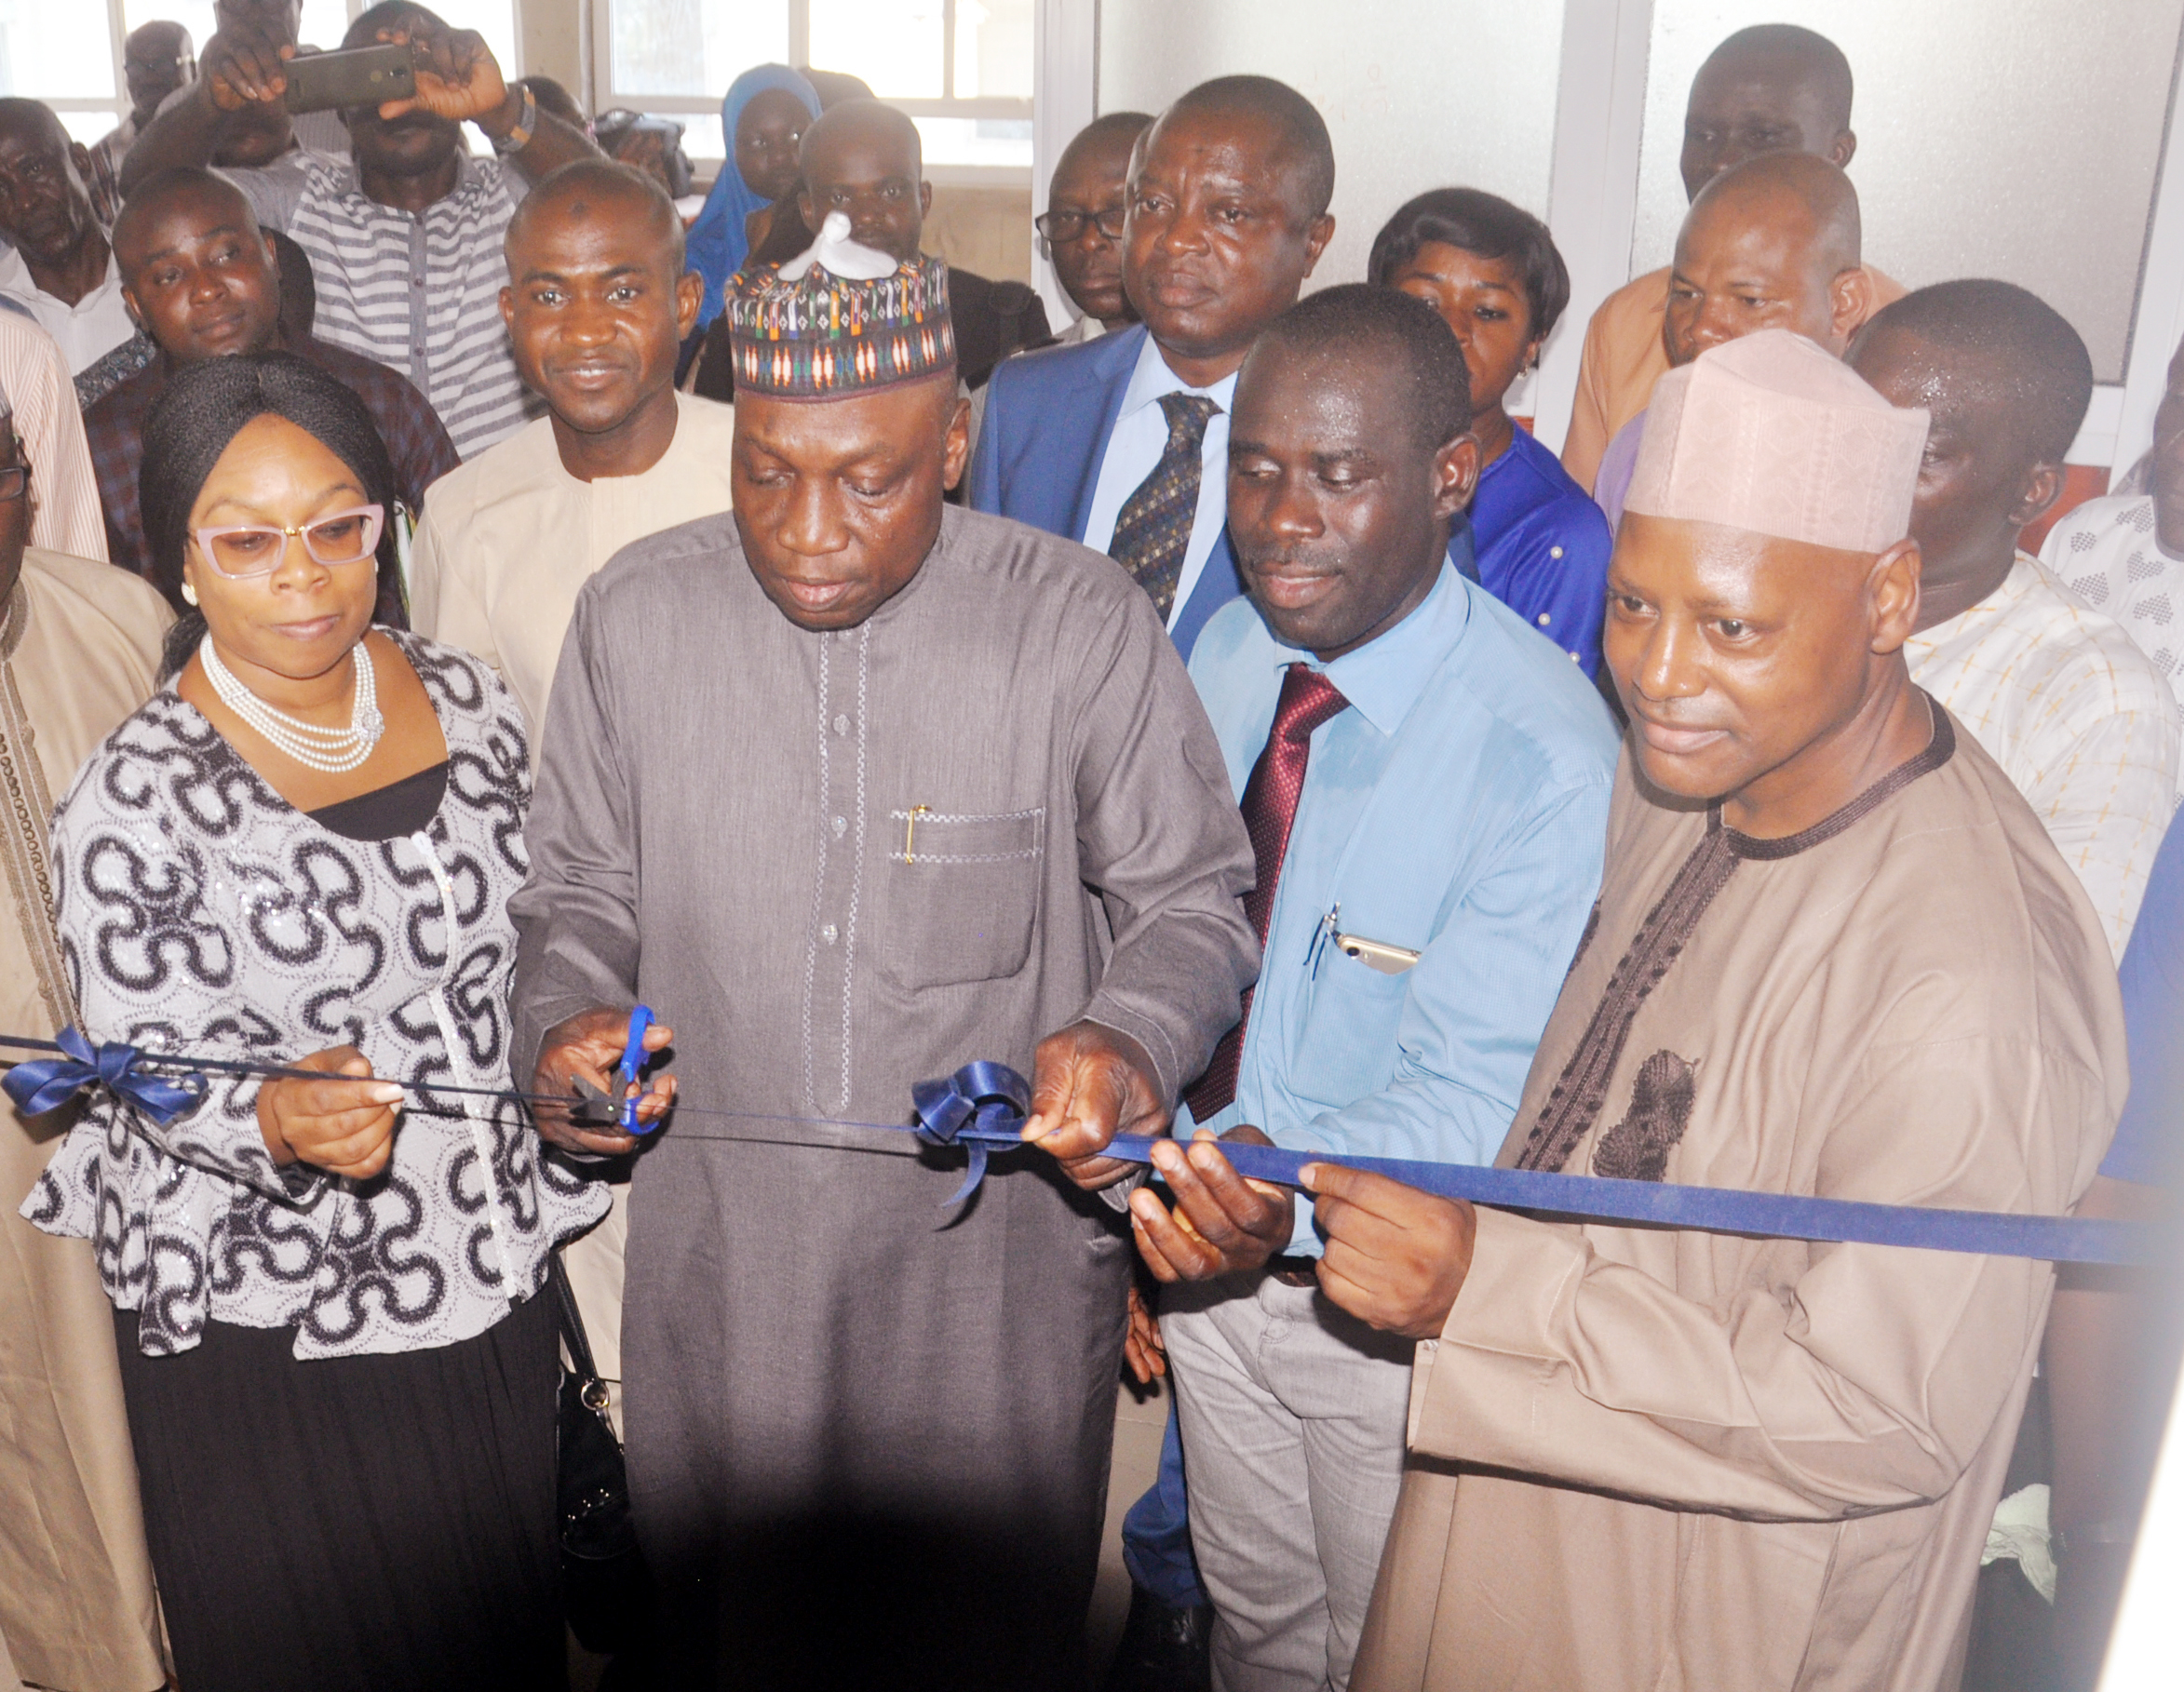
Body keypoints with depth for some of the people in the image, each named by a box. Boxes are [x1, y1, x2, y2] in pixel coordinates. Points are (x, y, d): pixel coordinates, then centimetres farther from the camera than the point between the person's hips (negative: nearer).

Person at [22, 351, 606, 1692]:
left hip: (492, 1276, 5)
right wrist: (280, 1123, -32)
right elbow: (143, 1094, -14)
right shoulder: (132, 809, -18)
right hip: (269, 1326, -4)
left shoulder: (467, 699, -3)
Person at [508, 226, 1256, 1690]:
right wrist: (564, 1020, -12)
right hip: (717, 1260, 3)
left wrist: (1135, 1038, -24)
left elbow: (1190, 897, -4)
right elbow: (581, 889, 8)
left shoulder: (1083, 625, -13)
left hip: (999, 1267, -2)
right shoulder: (634, 616, -4)